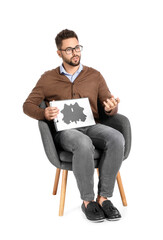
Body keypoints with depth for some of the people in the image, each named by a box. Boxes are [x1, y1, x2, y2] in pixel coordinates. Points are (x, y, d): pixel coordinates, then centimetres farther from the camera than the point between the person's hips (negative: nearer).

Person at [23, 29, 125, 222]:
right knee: (84, 144, -39)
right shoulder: (48, 78, 13)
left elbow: (111, 109, 13)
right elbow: (28, 105, 10)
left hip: (91, 126, 3)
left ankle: (104, 197, -24)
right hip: (64, 130, -2)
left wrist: (111, 108, -14)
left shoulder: (94, 76, 17)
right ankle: (87, 201, -22)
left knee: (117, 138, -32)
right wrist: (44, 114, -13)